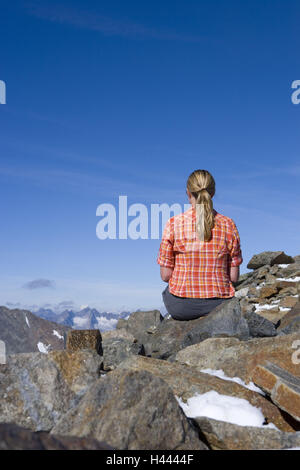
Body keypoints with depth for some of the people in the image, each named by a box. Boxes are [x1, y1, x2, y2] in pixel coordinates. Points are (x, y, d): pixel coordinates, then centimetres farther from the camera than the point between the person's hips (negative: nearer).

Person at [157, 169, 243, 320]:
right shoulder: (228, 225, -7)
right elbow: (234, 277, -3)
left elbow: (165, 275, -7)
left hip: (181, 307, -1)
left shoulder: (174, 224, -11)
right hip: (219, 306, 2)